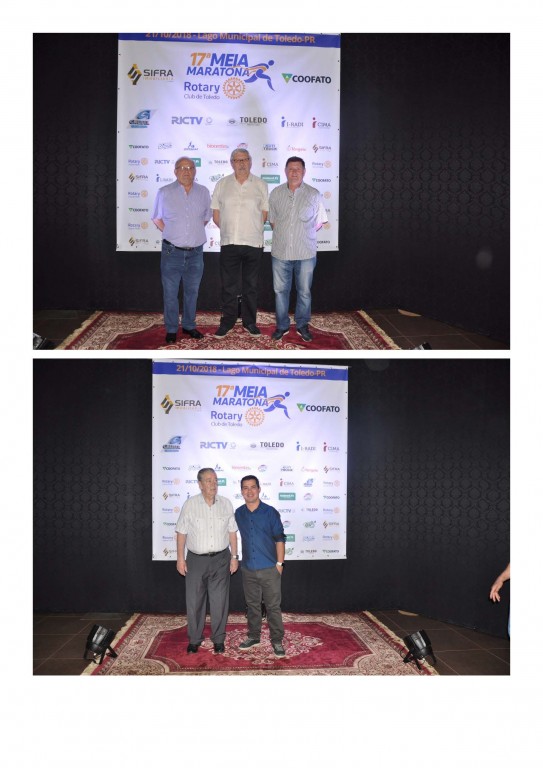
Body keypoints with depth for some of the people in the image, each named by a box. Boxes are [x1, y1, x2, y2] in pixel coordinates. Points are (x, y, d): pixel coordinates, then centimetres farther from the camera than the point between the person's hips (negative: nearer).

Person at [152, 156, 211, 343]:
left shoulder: (203, 192, 4)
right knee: (170, 293, 4)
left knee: (192, 292, 14)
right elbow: (157, 219, 7)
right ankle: (171, 329, 15)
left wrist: (195, 232, 6)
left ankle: (189, 325, 28)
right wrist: (172, 233, -2)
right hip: (172, 252, -2)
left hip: (195, 252, 2)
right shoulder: (164, 192, -2)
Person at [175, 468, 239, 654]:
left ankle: (218, 639, 21)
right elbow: (182, 532, -2)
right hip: (196, 559, -1)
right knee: (194, 601, 6)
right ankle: (194, 640, 21)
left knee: (219, 602, 7)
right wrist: (180, 558, -3)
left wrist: (234, 556, 4)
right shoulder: (190, 504, -6)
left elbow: (232, 532, 5)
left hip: (220, 559, 1)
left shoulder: (226, 503, 0)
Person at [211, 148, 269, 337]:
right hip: (229, 243, 0)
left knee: (250, 285, 8)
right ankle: (227, 321, 14)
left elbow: (264, 213, 5)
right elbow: (215, 213, 8)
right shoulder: (222, 184, 6)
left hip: (253, 243, 0)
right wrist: (228, 229, 3)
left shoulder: (260, 185, 4)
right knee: (228, 286, 4)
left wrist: (252, 230, 2)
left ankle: (249, 321, 18)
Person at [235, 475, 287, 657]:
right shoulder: (238, 514, 3)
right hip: (248, 569, 3)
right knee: (252, 605, 15)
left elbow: (279, 538, -5)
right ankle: (253, 636, 29)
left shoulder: (270, 512, -7)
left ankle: (277, 640, 11)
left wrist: (279, 563, -7)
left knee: (273, 606, 2)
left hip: (269, 569, -3)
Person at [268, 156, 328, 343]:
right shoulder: (276, 193, 2)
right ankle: (282, 325, 23)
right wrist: (282, 234, 4)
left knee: (304, 291, 8)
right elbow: (272, 219, 12)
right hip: (280, 251, 1)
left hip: (306, 253, -1)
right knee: (280, 290, 9)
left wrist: (304, 235, 0)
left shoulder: (314, 194, -3)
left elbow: (319, 222, 5)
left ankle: (302, 325, 23)